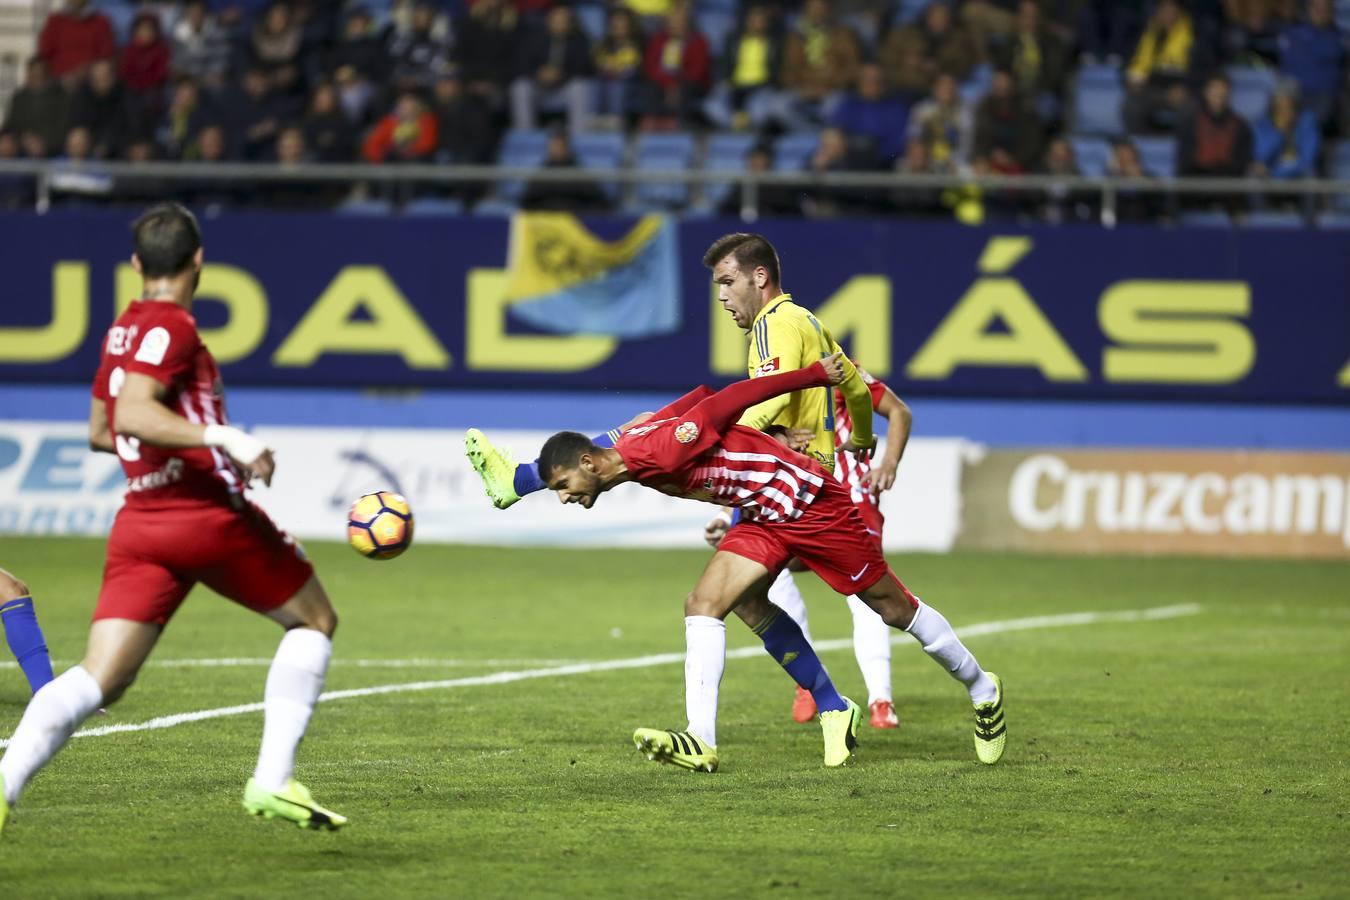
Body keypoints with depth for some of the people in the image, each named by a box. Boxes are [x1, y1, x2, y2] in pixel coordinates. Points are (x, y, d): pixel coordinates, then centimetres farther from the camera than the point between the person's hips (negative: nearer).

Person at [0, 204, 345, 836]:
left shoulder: (123, 330, 17)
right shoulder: (171, 327, -8)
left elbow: (100, 432, 29)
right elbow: (133, 412, -23)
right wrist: (222, 437, -32)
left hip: (139, 522, 7)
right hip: (211, 516, -7)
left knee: (101, 678, -2)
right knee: (314, 622, 15)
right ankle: (272, 780, 3)